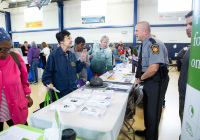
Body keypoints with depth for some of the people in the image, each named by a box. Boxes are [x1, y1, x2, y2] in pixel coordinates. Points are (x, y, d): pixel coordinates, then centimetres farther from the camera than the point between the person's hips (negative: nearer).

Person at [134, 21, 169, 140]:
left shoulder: (154, 44, -21)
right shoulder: (143, 45, 10)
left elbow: (153, 68, -29)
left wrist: (141, 78, -15)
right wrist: (139, 76, 7)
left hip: (156, 81, -10)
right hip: (148, 81, 10)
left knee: (153, 111, 4)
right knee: (147, 108, 22)